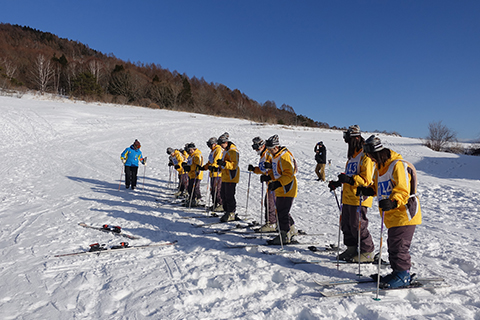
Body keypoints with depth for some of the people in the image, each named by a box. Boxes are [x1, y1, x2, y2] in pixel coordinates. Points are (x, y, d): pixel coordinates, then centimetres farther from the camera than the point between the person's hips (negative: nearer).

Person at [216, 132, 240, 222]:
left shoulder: (233, 151, -14)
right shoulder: (226, 150, 18)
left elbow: (234, 165, -21)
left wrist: (224, 163, -31)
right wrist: (220, 165, 12)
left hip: (231, 177, -10)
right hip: (225, 177, 10)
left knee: (229, 196, -7)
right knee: (223, 194, 12)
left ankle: (231, 214, 1)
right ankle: (227, 212, 22)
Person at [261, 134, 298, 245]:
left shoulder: (284, 157, -18)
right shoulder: (275, 156, 13)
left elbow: (289, 174, -24)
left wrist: (278, 183, -33)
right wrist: (268, 177, 5)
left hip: (287, 190, -10)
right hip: (280, 190, 10)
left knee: (282, 213, -5)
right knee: (282, 211, 17)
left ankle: (284, 236, 5)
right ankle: (292, 230, 33)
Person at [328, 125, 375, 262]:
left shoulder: (365, 156, -11)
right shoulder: (352, 156, 19)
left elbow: (366, 179, -19)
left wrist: (350, 179, -30)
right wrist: (337, 183, 17)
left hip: (359, 198, -9)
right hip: (348, 197, 9)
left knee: (358, 226, -4)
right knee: (346, 224, 12)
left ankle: (367, 252, 9)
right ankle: (352, 249, 24)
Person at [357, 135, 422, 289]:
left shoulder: (399, 165, -17)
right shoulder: (380, 166, 13)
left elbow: (402, 190, -26)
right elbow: (380, 187, 24)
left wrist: (393, 202, -41)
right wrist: (368, 190, 8)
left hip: (404, 214, -9)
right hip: (392, 216, 9)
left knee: (399, 246, -5)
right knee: (393, 245, 14)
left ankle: (403, 276, 7)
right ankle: (397, 272, 25)